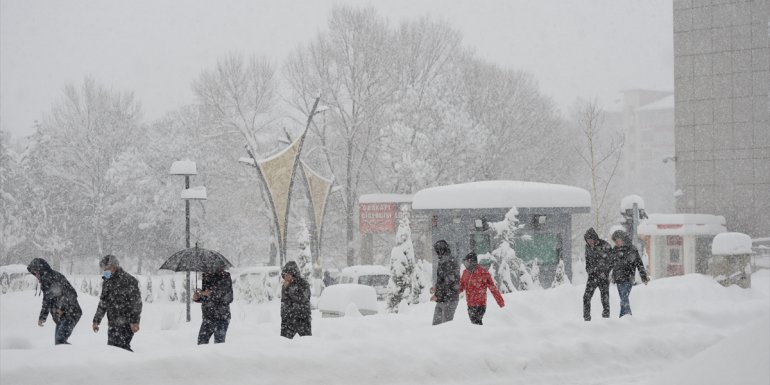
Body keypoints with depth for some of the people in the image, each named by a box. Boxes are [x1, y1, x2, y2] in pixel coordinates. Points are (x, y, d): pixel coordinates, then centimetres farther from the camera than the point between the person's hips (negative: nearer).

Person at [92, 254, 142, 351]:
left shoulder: (128, 280, -9)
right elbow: (103, 303, 25)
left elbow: (137, 302, -12)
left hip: (125, 323, -8)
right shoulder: (107, 282, 15)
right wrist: (96, 320, 22)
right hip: (112, 324, 8)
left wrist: (134, 321, -18)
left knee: (120, 346, -17)